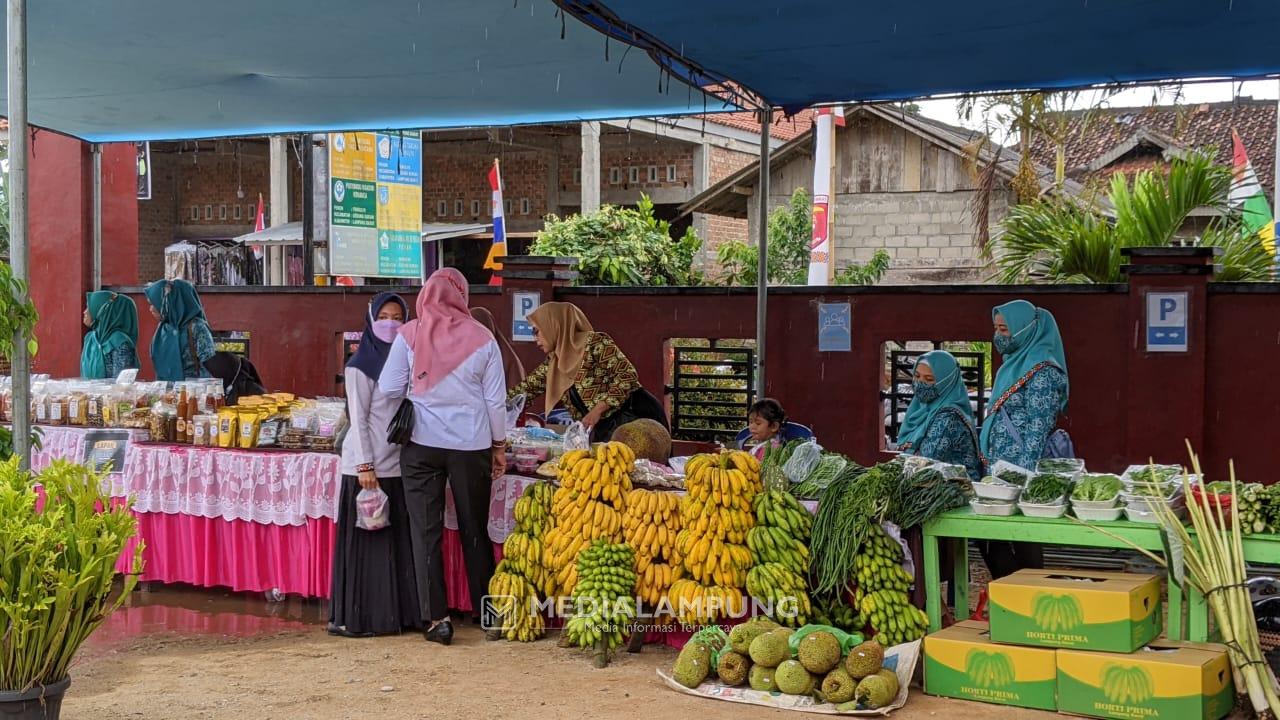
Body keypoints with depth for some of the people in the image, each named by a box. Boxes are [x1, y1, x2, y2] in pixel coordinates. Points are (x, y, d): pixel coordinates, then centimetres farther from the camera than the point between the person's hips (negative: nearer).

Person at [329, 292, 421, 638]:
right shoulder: (361, 366, -5)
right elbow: (359, 419, -9)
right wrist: (365, 467, -14)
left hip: (399, 464, 6)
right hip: (370, 466, -6)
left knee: (400, 541, 6)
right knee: (367, 541, -2)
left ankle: (400, 613, 13)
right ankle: (354, 619, 5)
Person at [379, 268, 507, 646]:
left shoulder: (409, 335, -4)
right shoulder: (482, 338, -3)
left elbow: (388, 389, 0)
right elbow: (495, 399, 1)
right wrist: (499, 445, 12)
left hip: (421, 444, -1)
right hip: (471, 445, 1)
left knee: (426, 531, 5)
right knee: (475, 530, 13)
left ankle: (437, 618, 3)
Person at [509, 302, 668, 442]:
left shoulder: (594, 343, -8)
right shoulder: (553, 364, 16)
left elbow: (627, 375, -16)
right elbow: (525, 390, 23)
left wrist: (597, 410, -20)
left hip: (634, 418, -7)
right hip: (603, 430, 7)